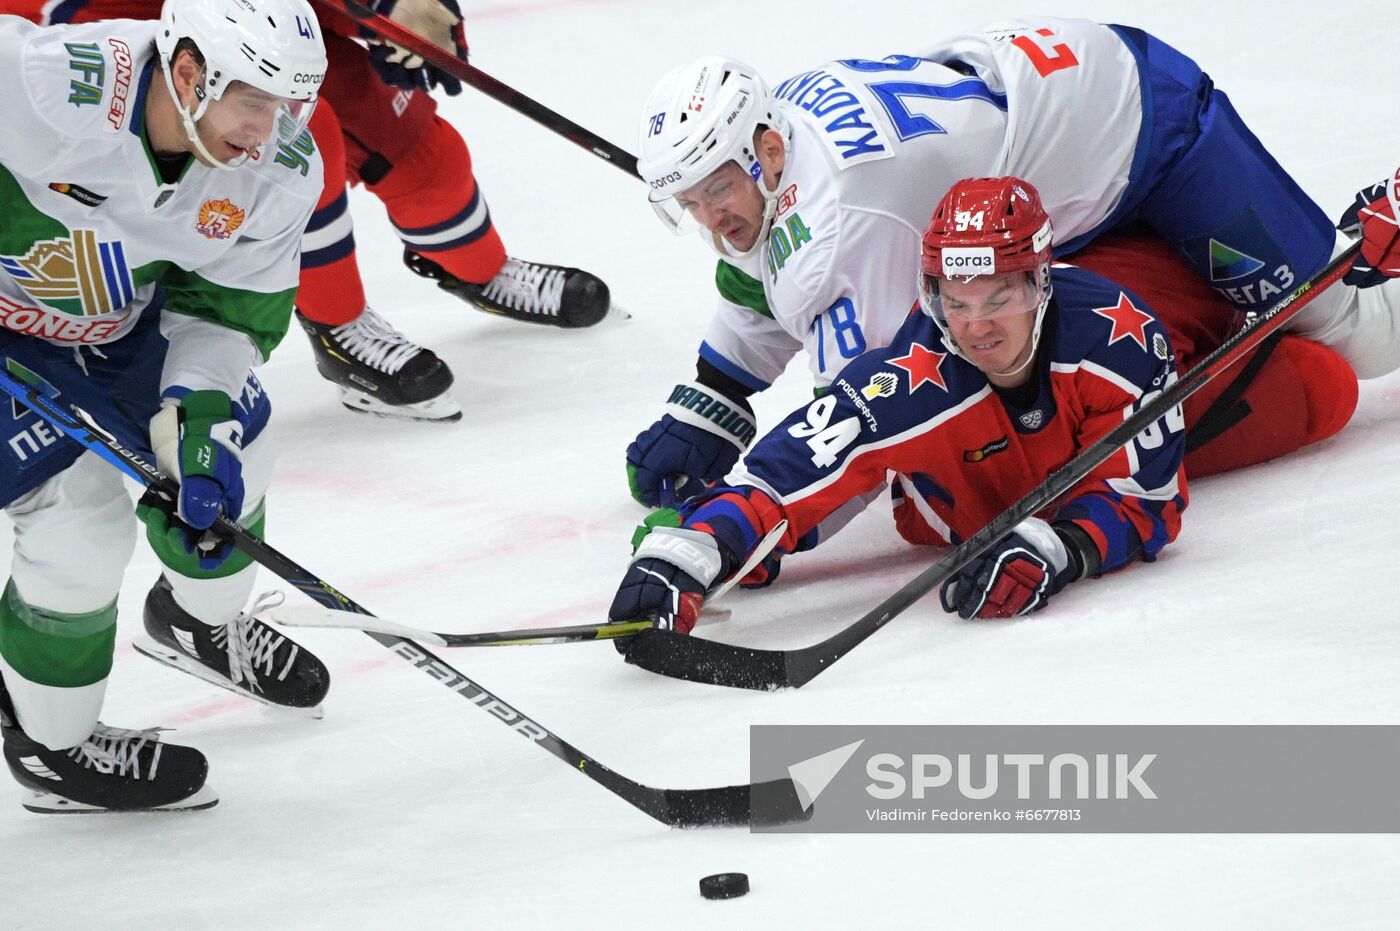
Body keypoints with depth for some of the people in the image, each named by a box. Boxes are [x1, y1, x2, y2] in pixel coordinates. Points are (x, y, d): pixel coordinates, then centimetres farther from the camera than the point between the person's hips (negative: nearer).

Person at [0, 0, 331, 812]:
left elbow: (233, 309, -9)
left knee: (228, 451, 15)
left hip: (118, 315, 6)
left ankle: (201, 618, 48)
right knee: (85, 518, -12)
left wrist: (198, 410, -24)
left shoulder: (281, 174, -20)